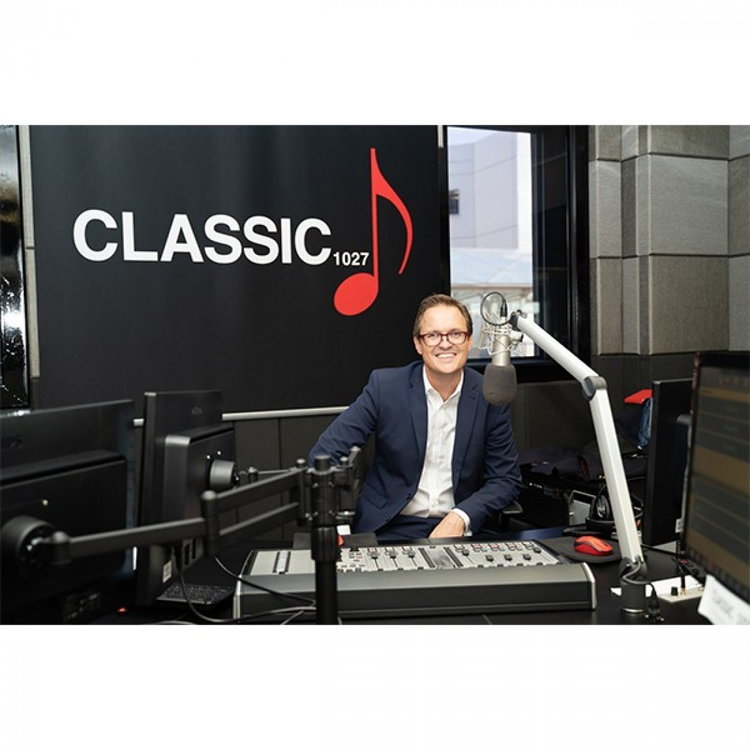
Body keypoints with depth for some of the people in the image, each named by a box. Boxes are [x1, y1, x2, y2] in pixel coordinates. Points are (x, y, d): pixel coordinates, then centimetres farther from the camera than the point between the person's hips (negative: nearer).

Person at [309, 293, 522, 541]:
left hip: (457, 530, 2)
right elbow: (325, 453, -6)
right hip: (389, 529, -2)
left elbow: (507, 479, 3)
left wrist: (460, 518, -13)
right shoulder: (385, 385, -6)